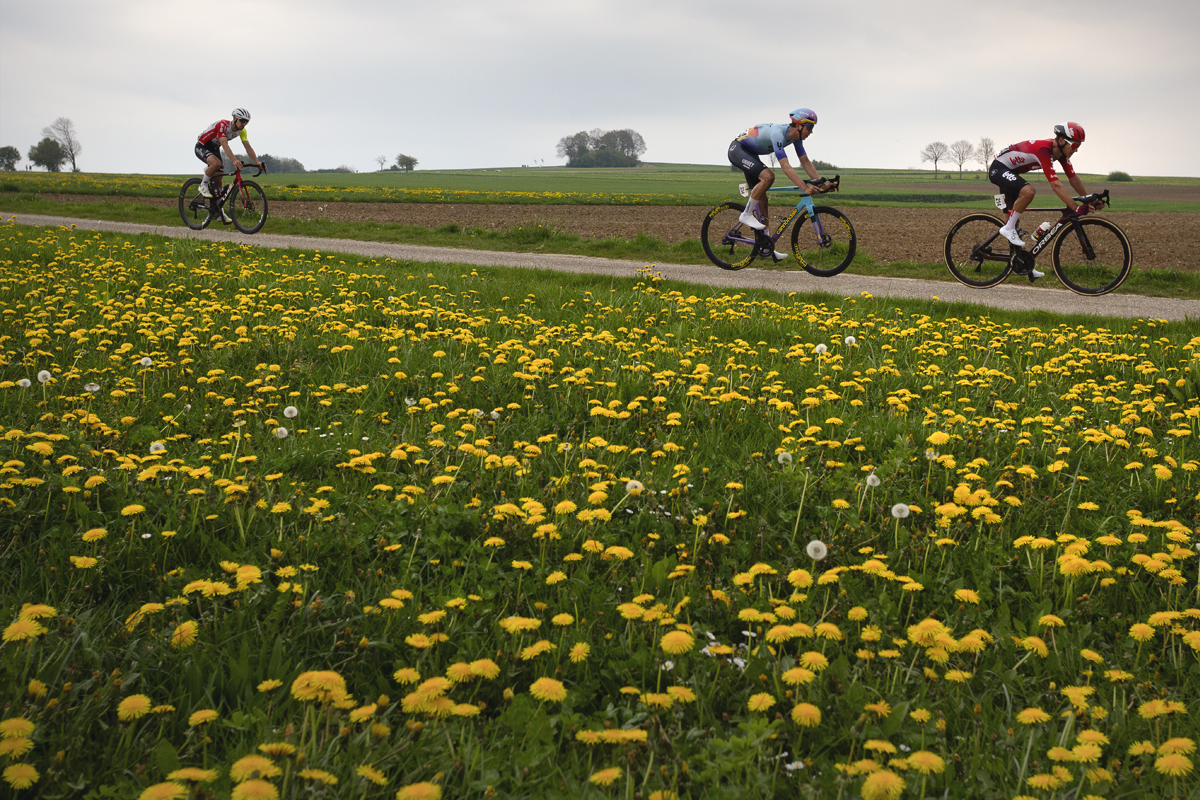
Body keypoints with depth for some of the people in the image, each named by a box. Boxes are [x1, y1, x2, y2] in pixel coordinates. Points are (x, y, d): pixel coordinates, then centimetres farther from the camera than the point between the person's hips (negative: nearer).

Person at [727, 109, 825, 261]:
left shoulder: (796, 135, -7)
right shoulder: (778, 133, -33)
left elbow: (805, 162, -1)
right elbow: (785, 167, -41)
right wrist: (805, 188, -46)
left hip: (750, 154, 9)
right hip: (737, 150, -9)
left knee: (761, 198, 4)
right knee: (768, 176, -31)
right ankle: (746, 214, -14)